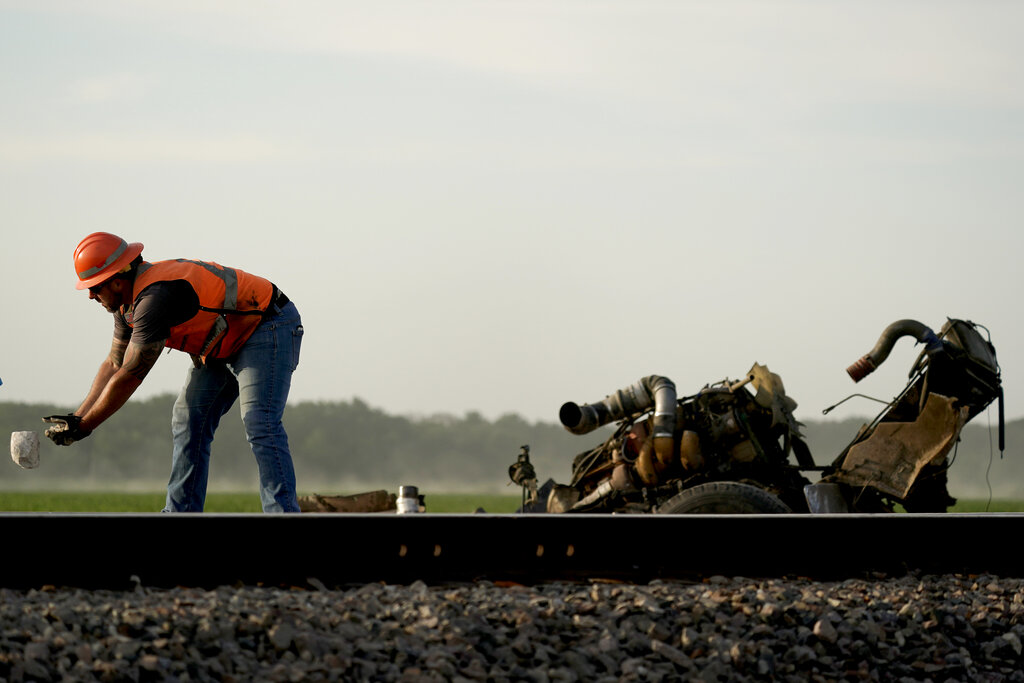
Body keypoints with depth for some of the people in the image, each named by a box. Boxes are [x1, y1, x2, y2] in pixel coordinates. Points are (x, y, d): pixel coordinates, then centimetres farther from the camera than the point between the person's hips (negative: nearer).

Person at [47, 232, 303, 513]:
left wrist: (83, 427, -18)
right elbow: (114, 364, 11)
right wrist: (78, 417, 2)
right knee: (189, 421, 5)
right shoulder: (128, 302, 0)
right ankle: (181, 513, 8)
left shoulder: (154, 298, -31)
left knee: (259, 424, -22)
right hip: (224, 346, 10)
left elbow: (129, 377, -27)